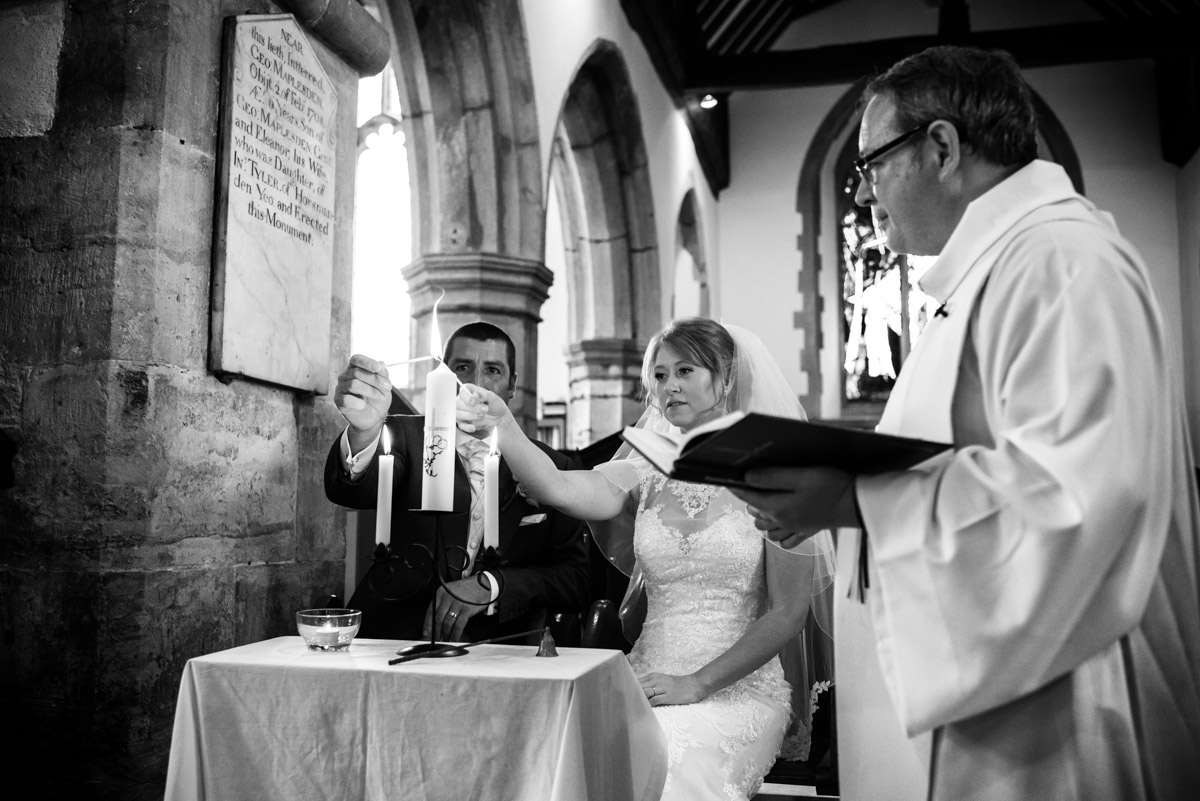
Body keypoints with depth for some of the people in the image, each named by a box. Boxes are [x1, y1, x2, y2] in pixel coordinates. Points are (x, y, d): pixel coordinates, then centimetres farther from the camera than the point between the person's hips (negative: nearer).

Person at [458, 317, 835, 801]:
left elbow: (788, 614, -5)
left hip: (737, 690, -2)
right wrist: (503, 429, -32)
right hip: (647, 686, 3)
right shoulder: (646, 473, 6)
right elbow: (558, 488, -15)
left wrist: (697, 683, -12)